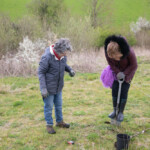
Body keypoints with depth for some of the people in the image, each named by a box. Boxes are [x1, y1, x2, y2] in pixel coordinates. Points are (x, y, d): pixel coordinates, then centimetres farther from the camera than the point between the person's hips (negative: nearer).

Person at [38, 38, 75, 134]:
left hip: (59, 86, 6)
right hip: (48, 87, -6)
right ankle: (49, 125, 24)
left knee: (59, 105, 19)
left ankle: (60, 122, 37)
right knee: (49, 106, 7)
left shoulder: (63, 55, -8)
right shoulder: (47, 57, -26)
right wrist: (43, 88, -21)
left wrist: (70, 70, -9)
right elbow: (41, 72, -17)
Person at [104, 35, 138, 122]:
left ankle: (121, 113, 5)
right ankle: (115, 111, 10)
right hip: (117, 70, 3)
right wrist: (118, 72, -23)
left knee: (124, 91, -7)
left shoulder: (129, 52, -37)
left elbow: (134, 65, -21)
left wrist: (124, 73, -23)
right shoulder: (107, 51, -27)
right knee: (115, 90, -3)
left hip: (128, 70, -3)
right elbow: (111, 63, -11)